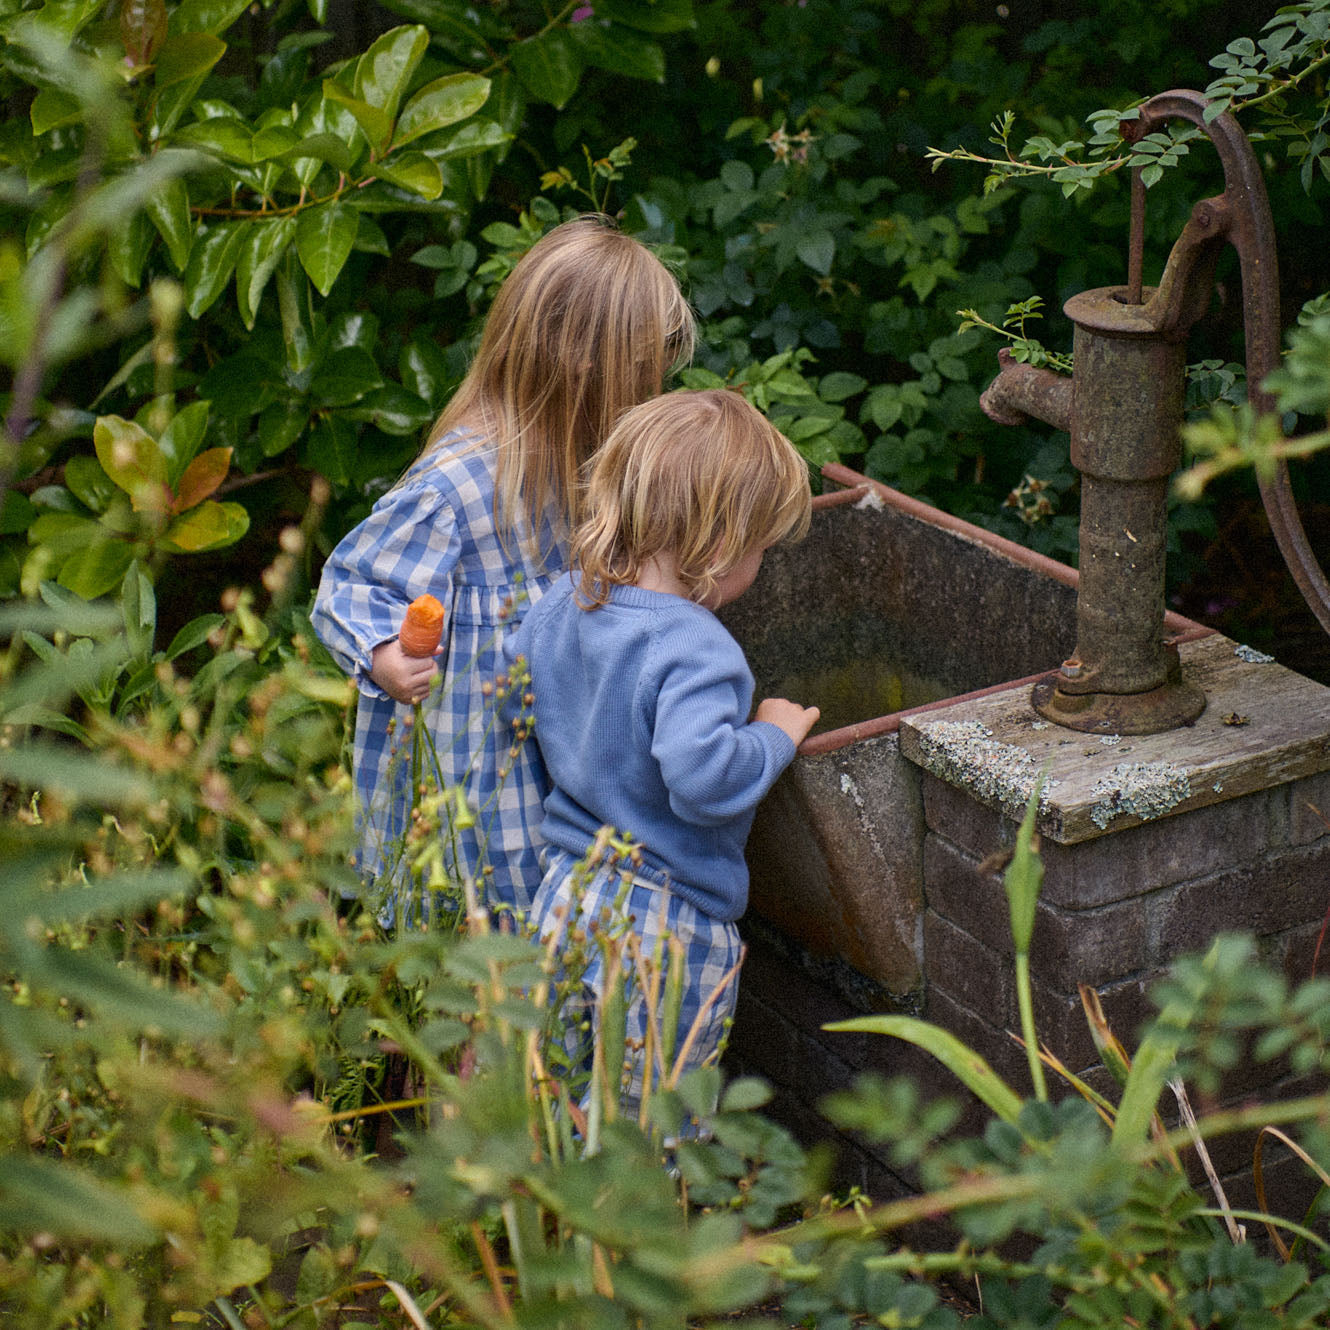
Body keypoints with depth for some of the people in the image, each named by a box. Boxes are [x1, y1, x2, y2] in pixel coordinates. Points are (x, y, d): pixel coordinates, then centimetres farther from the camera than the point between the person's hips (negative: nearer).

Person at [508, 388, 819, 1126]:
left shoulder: (561, 603, 0)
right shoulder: (695, 650, -25)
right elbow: (703, 776, -36)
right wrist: (776, 737, -18)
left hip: (563, 897, 7)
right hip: (666, 931, -7)